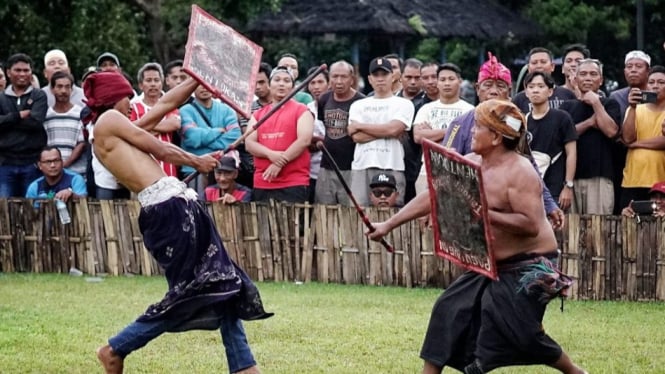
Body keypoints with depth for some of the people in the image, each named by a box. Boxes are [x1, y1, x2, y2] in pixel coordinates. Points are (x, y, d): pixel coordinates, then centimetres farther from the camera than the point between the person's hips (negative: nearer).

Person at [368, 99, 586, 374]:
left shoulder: (519, 172, -20)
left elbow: (531, 224, -28)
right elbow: (433, 197, 6)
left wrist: (486, 214, -32)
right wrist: (389, 225, 5)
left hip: (529, 266, -9)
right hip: (493, 265, 9)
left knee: (519, 332, -14)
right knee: (451, 311, 4)